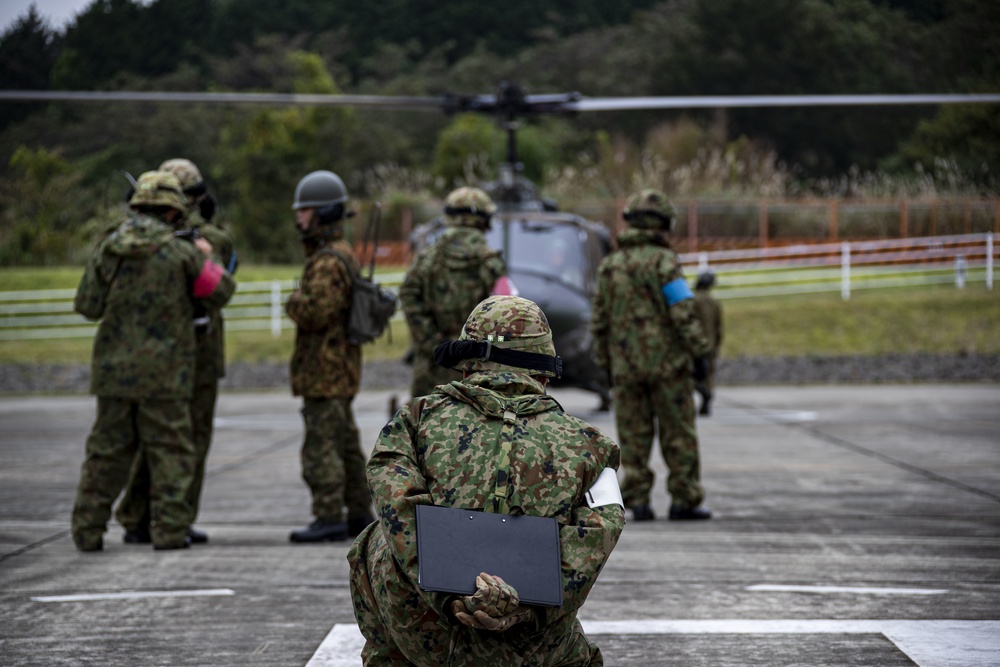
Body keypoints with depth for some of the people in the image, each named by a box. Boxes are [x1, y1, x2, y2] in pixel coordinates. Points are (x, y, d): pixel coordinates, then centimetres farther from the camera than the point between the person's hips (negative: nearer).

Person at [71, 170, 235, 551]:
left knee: (108, 448, 10)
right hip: (162, 373, -3)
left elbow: (88, 305, 2)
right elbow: (220, 292, 4)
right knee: (169, 451, 4)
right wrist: (207, 258, 20)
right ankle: (169, 529, 0)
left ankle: (88, 530, 9)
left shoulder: (108, 249, 1)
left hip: (114, 368, 4)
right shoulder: (180, 253, -7)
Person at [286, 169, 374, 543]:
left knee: (321, 446, -10)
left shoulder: (328, 262, -17)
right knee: (345, 443, 13)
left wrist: (294, 302, -8)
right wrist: (302, 304, 13)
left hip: (324, 369, -11)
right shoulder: (341, 254, 17)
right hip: (339, 367, 11)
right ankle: (359, 515, 18)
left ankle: (329, 519, -11)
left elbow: (316, 312, -26)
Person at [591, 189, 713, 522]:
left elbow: (600, 321, 10)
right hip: (667, 362, -4)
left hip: (626, 365, 4)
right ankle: (684, 500, 6)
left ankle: (637, 500, 3)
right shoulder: (663, 261, -9)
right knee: (678, 434, 4)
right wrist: (700, 352, -8)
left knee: (634, 436, 6)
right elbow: (683, 314, -15)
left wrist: (605, 362, 17)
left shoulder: (610, 265, 7)